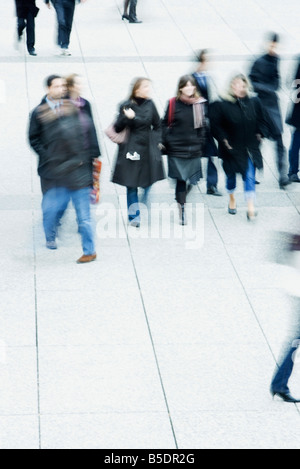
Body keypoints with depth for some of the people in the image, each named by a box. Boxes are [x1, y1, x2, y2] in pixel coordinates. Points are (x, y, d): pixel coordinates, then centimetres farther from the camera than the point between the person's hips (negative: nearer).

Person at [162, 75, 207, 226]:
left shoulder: (200, 104, 4)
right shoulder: (173, 104, -2)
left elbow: (203, 126, 12)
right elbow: (165, 123, 4)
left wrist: (202, 144, 9)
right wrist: (164, 142, -1)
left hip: (194, 149, 3)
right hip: (176, 147, -3)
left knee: (192, 180, 4)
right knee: (181, 179, -5)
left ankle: (180, 199, 30)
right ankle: (182, 210, 3)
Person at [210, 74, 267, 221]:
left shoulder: (254, 102, -3)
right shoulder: (221, 105, -14)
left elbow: (261, 120, 13)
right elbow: (215, 125, -10)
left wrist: (258, 134, 2)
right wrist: (224, 140, -14)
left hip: (250, 147, 1)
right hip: (232, 147, -1)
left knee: (250, 177, -6)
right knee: (231, 175, 16)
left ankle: (251, 208, -4)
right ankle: (232, 199, 42)